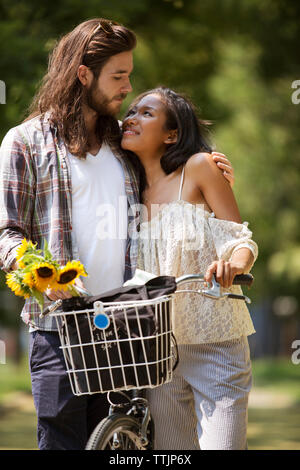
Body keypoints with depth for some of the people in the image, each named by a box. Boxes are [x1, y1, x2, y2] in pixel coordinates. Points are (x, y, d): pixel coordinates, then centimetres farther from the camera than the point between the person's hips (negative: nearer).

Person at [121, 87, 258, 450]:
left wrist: (233, 263, -29)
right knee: (170, 448, 6)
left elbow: (239, 240, -6)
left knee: (221, 444, -11)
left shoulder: (199, 167, -3)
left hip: (213, 342, -5)